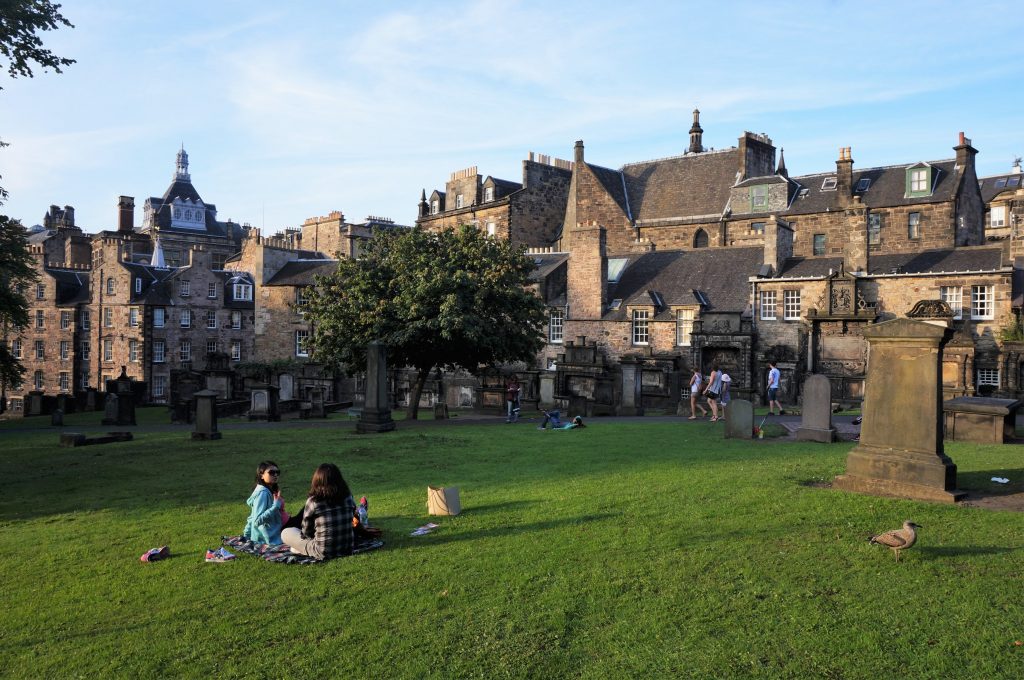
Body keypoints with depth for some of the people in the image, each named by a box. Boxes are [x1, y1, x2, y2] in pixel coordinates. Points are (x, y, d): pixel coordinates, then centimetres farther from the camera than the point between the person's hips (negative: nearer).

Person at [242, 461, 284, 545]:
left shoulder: (268, 491, 9)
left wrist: (246, 535, 21)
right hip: (271, 538, -9)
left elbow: (253, 517, 15)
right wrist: (276, 505, -28)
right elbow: (258, 520, -27)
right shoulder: (263, 493, -19)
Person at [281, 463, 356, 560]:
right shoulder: (348, 498, -4)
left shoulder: (313, 502, -13)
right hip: (348, 550, 3)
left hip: (324, 554, -3)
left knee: (285, 533, 14)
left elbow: (306, 532, -2)